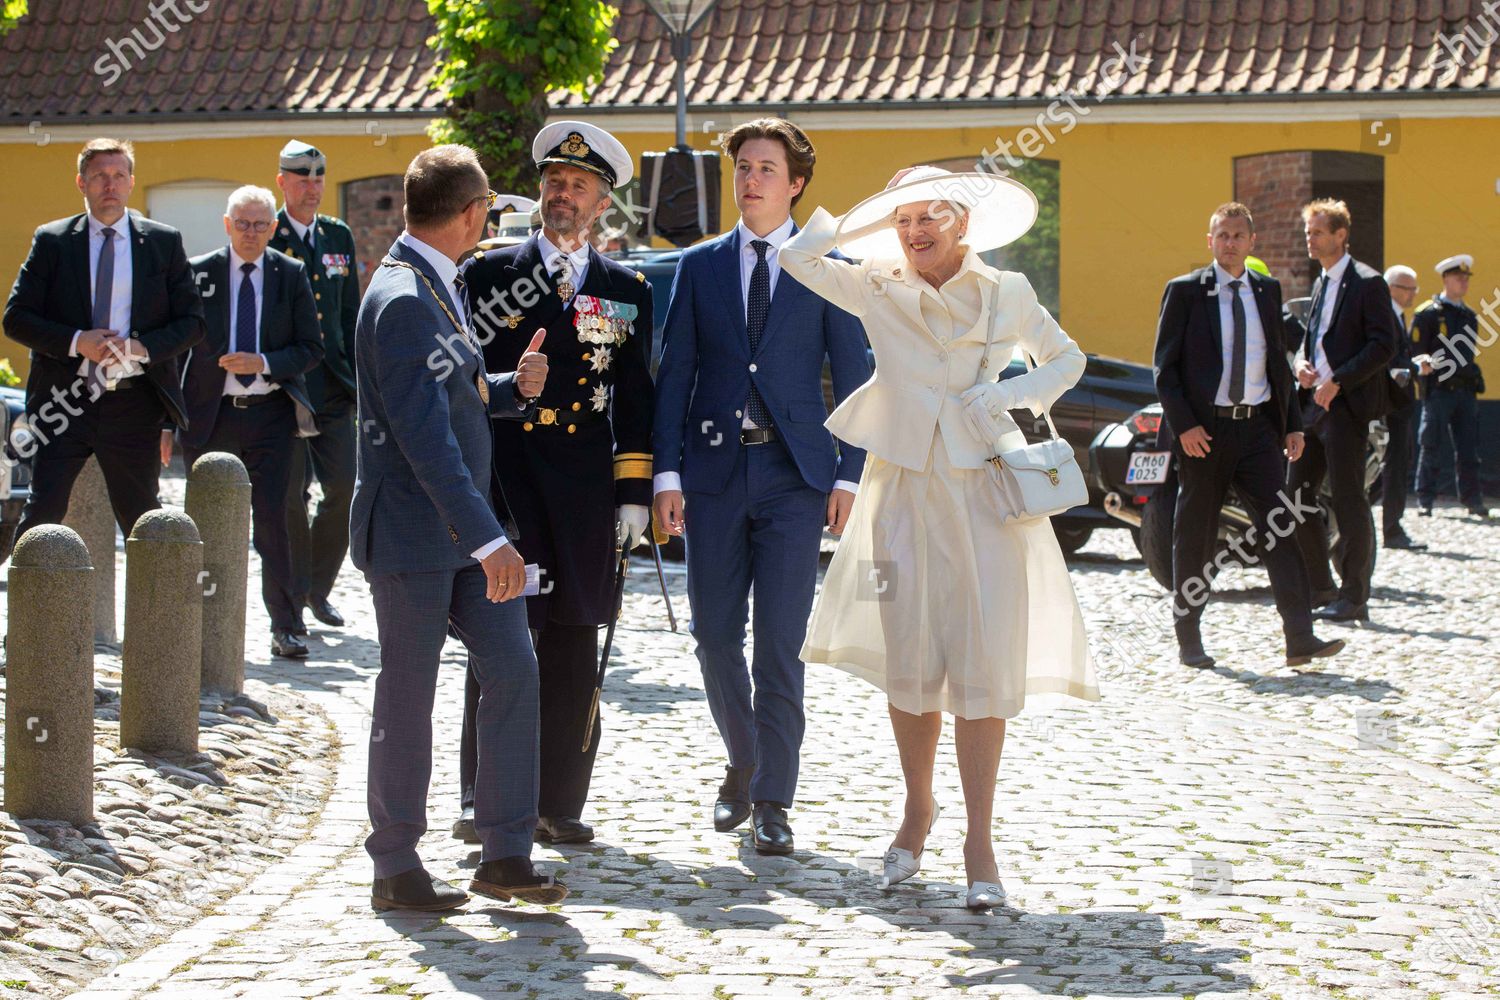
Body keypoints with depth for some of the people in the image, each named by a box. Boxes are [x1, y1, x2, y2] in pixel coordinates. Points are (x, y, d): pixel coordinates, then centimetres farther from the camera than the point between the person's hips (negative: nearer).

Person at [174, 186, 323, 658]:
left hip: (270, 412, -1)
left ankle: (283, 627, 0)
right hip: (212, 416, 1)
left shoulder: (291, 275, 3)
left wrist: (264, 363, -15)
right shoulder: (198, 273, 2)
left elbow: (311, 348, 3)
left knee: (272, 521, -6)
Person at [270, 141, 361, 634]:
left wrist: (358, 377, 11)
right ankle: (293, 600, 8)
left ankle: (317, 589, 18)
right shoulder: (263, 238, -2)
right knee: (290, 494, -3)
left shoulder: (338, 236, 13)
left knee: (343, 488, 1)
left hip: (332, 388, 5)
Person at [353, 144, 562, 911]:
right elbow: (424, 436, -24)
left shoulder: (437, 288, 12)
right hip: (412, 532, -9)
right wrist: (488, 539, -25)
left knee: (512, 670, 4)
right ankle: (395, 868, 14)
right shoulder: (402, 301, -19)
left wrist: (513, 388, 7)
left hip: (463, 526, 9)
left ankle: (505, 854, 11)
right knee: (408, 699, 1)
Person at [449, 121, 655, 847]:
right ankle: (482, 799, -2)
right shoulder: (488, 274, 7)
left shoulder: (627, 291, 13)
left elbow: (635, 399, 12)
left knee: (573, 644, 4)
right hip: (502, 480, -2)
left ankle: (559, 801, 10)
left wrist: (634, 493, 4)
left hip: (586, 489, 2)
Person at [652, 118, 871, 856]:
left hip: (794, 474, -2)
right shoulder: (699, 267, 9)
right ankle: (743, 768, 28)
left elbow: (853, 378, 4)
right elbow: (674, 373, 6)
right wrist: (667, 473, -2)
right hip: (715, 470, 2)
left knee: (780, 644, -4)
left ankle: (773, 803, 3)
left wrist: (848, 476, -4)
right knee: (715, 637, 6)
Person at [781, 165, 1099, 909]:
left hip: (984, 493, -1)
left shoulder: (1007, 296, 4)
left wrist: (1014, 393, -2)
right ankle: (918, 811, 26)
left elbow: (1068, 359, 15)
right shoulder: (877, 294, 4)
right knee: (909, 664, 6)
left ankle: (979, 842, 1)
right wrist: (866, 220, -1)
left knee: (984, 668, -4)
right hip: (905, 493, 1)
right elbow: (798, 255, -1)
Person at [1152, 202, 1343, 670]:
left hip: (1258, 425, 3)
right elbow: (1165, 367, -3)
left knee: (1281, 527, -6)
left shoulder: (1267, 291, 12)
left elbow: (1279, 363, 17)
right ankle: (1188, 639, 14)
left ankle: (1300, 638, -8)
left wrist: (1292, 424, 9)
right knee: (1194, 536, 4)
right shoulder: (1184, 291, -1)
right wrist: (1184, 425, -13)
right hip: (1203, 429, -3)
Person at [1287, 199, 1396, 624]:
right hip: (1313, 402, 9)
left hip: (1346, 405, -9)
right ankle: (1320, 588, 16)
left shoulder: (1367, 283, -8)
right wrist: (1300, 364, 4)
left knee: (1348, 501, -6)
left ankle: (1355, 598, 0)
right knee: (1296, 495, 7)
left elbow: (1383, 345, -15)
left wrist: (1337, 382, -20)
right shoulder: (1321, 285, 18)